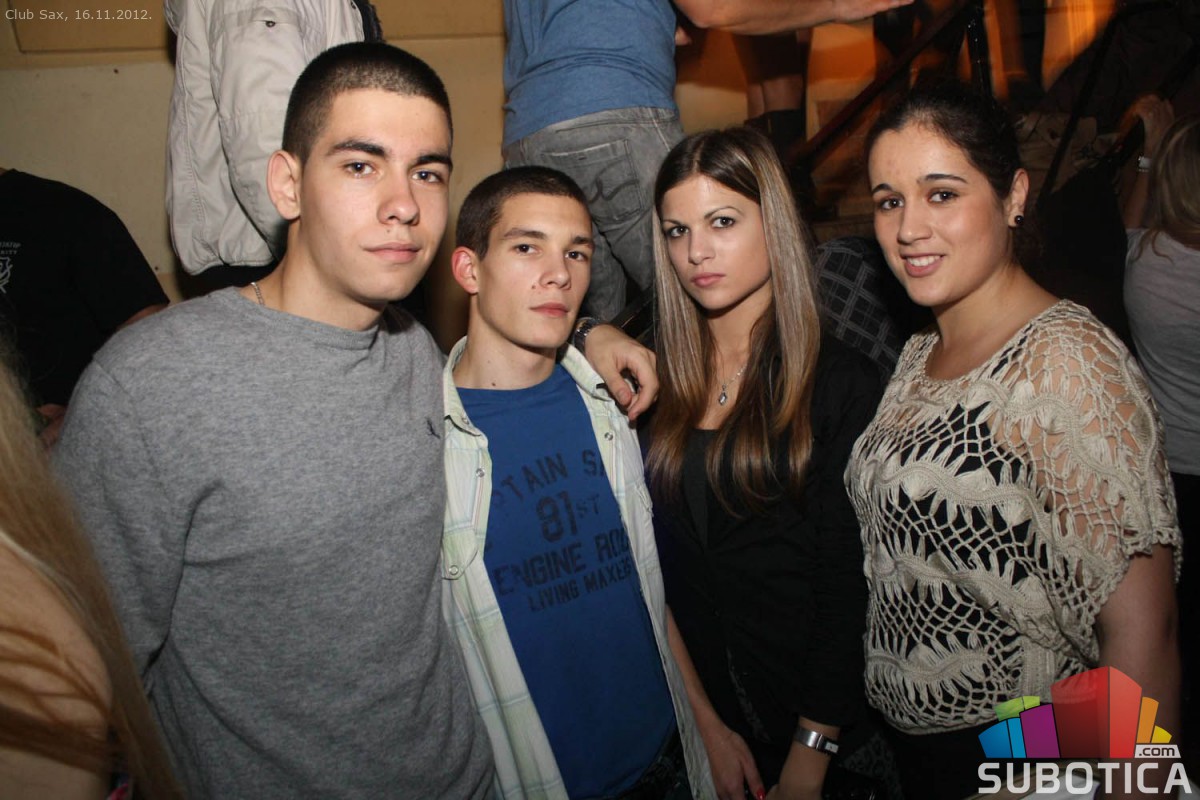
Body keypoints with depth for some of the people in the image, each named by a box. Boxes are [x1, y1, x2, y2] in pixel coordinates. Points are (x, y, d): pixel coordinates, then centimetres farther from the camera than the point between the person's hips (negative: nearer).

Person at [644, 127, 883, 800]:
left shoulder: (843, 382, -10)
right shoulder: (654, 379, -3)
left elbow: (846, 582, -10)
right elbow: (648, 567, -4)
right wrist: (705, 724, -7)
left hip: (805, 709, -2)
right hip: (695, 709, 3)